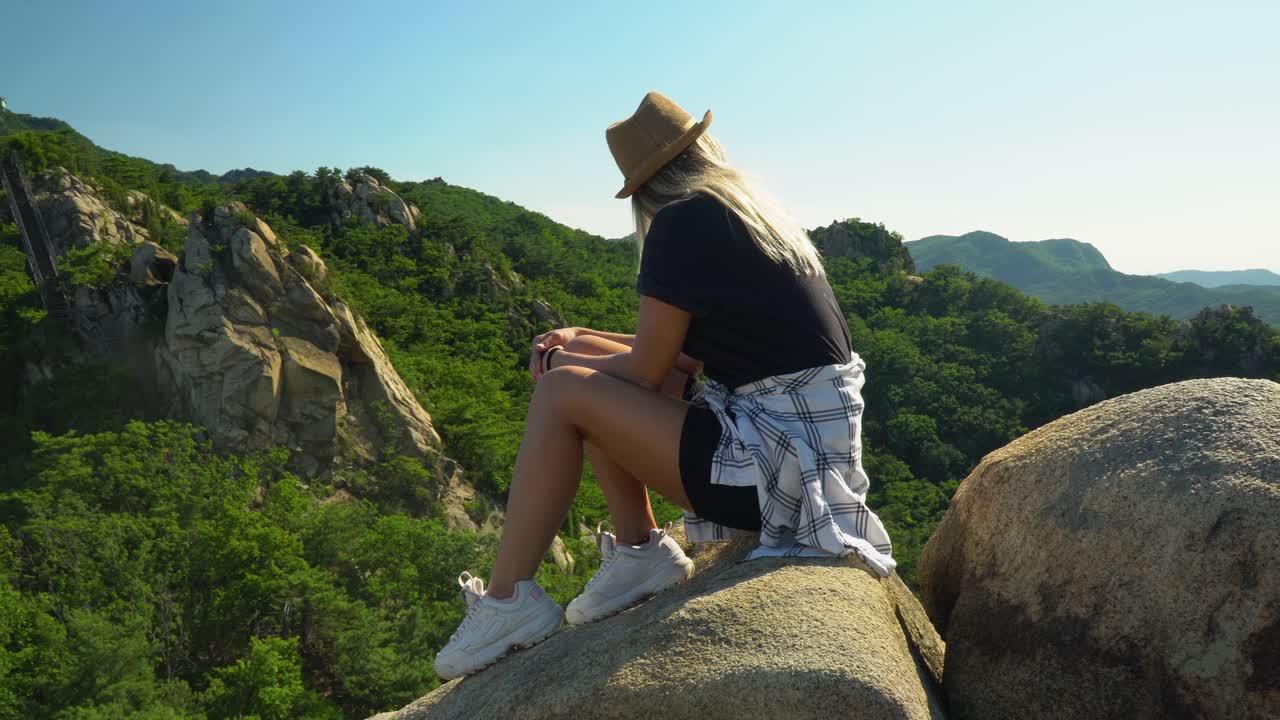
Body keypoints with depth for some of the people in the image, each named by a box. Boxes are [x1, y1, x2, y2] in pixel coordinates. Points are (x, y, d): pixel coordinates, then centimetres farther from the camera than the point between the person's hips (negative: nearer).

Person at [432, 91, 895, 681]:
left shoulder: (682, 220, -12)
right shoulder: (757, 217, 15)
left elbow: (645, 371, -8)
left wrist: (559, 362, 10)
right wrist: (582, 341, 17)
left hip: (779, 460, -9)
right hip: (808, 441, 9)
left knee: (561, 394, -8)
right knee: (590, 366, 12)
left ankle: (508, 603, 0)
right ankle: (639, 550, 9)